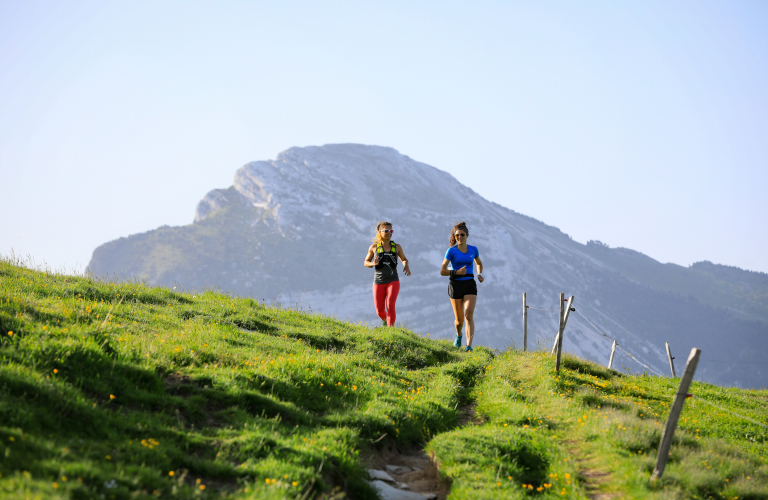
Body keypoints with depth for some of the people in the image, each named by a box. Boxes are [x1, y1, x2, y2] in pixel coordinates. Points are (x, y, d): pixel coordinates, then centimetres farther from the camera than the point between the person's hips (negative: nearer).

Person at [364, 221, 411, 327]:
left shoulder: (396, 247, 5)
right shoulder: (374, 247, 2)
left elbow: (404, 259, 21)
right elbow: (366, 262, 11)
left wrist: (406, 265, -2)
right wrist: (373, 264, -12)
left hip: (393, 281, 0)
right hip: (379, 281, 1)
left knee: (390, 306, -20)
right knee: (379, 311, 3)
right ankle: (385, 320, 38)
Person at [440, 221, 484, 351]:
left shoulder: (473, 250, 6)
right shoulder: (451, 251, -3)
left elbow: (479, 263, 26)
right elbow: (442, 271, -6)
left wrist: (480, 274, 6)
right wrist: (456, 272, -21)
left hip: (470, 285, 1)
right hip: (456, 285, -1)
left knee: (469, 315, -18)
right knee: (459, 319, 6)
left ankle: (469, 347, -22)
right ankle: (458, 335, 42)